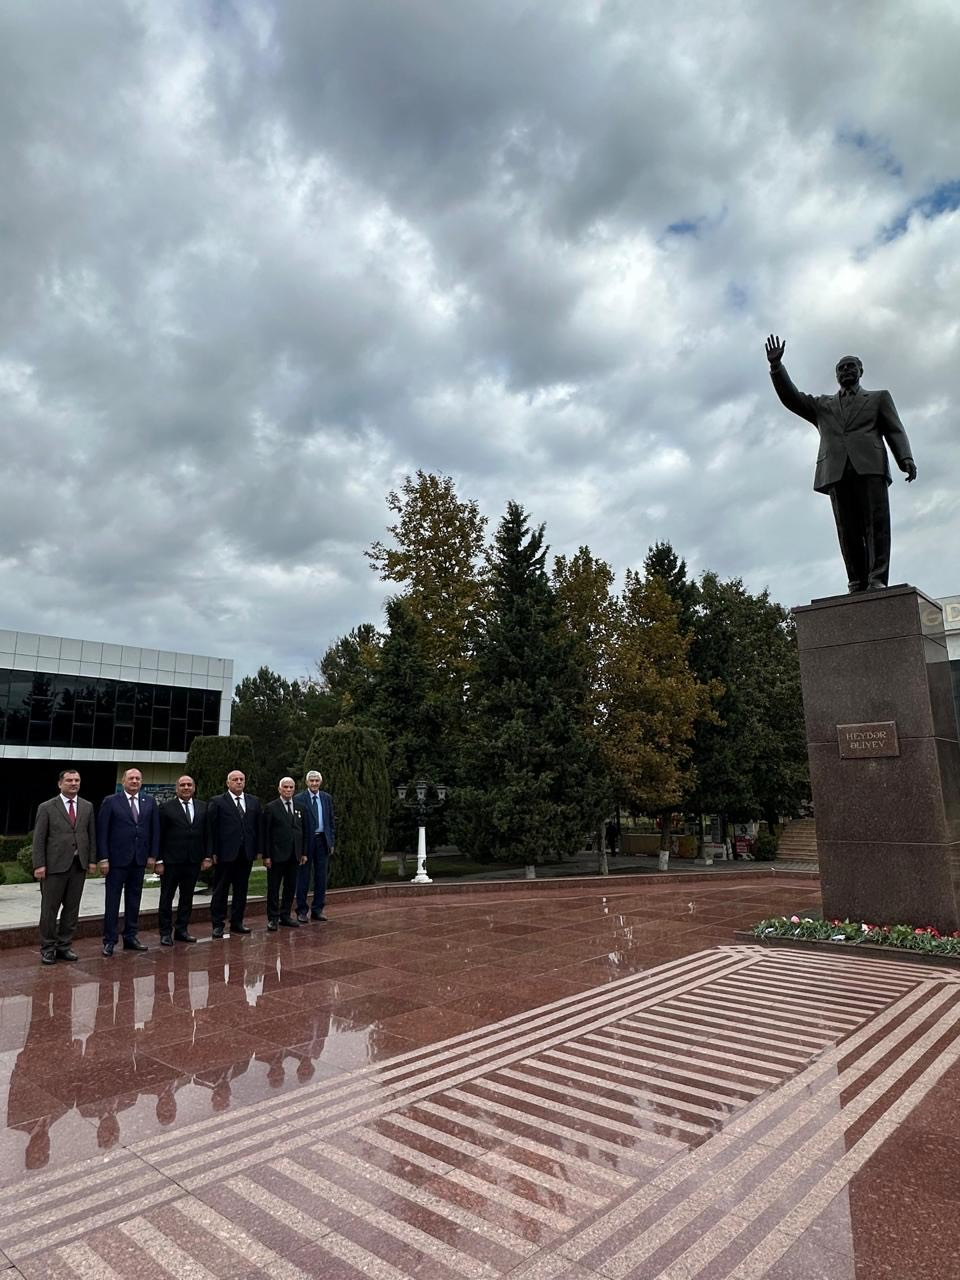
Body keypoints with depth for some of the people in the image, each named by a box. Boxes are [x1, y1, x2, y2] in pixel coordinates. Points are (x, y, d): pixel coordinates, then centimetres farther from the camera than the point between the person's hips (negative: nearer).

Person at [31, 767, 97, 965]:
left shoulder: (87, 807, 9)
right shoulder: (47, 807, -2)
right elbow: (39, 839, -4)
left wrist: (92, 860, 4)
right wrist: (39, 865, -10)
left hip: (79, 865, 4)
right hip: (55, 865, -3)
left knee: (72, 908, 8)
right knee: (49, 909, 3)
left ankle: (64, 946, 18)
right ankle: (48, 948, 15)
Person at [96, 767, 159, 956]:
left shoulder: (149, 802, 7)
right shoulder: (110, 802, -3)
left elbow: (154, 830, 8)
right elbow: (102, 832, -5)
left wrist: (152, 855, 3)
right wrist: (103, 858, -10)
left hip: (140, 859, 4)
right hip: (117, 859, -4)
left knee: (134, 899, 11)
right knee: (112, 900, 3)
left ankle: (130, 937, 21)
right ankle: (109, 941, 12)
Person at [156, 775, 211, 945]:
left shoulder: (203, 807, 7)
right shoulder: (166, 808, -4)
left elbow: (206, 834, 9)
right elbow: (160, 836, -5)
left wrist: (207, 856, 3)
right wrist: (159, 861, -8)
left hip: (193, 861, 4)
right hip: (171, 861, -3)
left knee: (187, 897, 11)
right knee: (167, 898, 6)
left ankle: (182, 930, 23)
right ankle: (165, 932, 16)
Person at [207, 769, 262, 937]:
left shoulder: (254, 801, 10)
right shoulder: (217, 802, -2)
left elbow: (258, 827, 10)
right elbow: (211, 829, -5)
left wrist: (258, 850, 5)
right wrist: (213, 852, -10)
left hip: (246, 854, 4)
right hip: (225, 853, -4)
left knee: (241, 890, 10)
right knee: (220, 891, 5)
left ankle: (237, 923, 21)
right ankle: (218, 925, 13)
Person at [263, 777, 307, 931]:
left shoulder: (299, 808, 11)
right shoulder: (271, 808, -5)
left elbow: (302, 831, 13)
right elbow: (266, 833, -7)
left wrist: (303, 853, 9)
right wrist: (266, 855, -11)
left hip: (294, 855, 5)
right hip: (277, 855, -5)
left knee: (290, 887, 9)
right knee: (274, 888, 4)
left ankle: (285, 916, 20)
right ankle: (273, 918, 12)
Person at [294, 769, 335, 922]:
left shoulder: (327, 798, 8)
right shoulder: (298, 799, -5)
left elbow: (331, 821, 11)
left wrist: (331, 842, 6)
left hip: (323, 841, 4)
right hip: (306, 841, -4)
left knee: (321, 877, 7)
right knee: (303, 877, 3)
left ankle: (317, 910, 17)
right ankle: (302, 911, 13)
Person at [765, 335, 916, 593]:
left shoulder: (879, 398, 26)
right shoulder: (822, 405, 30)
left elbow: (895, 431, 14)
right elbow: (790, 397, 18)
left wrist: (906, 459, -3)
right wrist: (776, 365, 5)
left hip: (870, 465, -1)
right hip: (836, 471, 1)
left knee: (876, 522, -13)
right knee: (848, 530, -8)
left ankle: (877, 580, -20)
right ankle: (857, 585, -12)